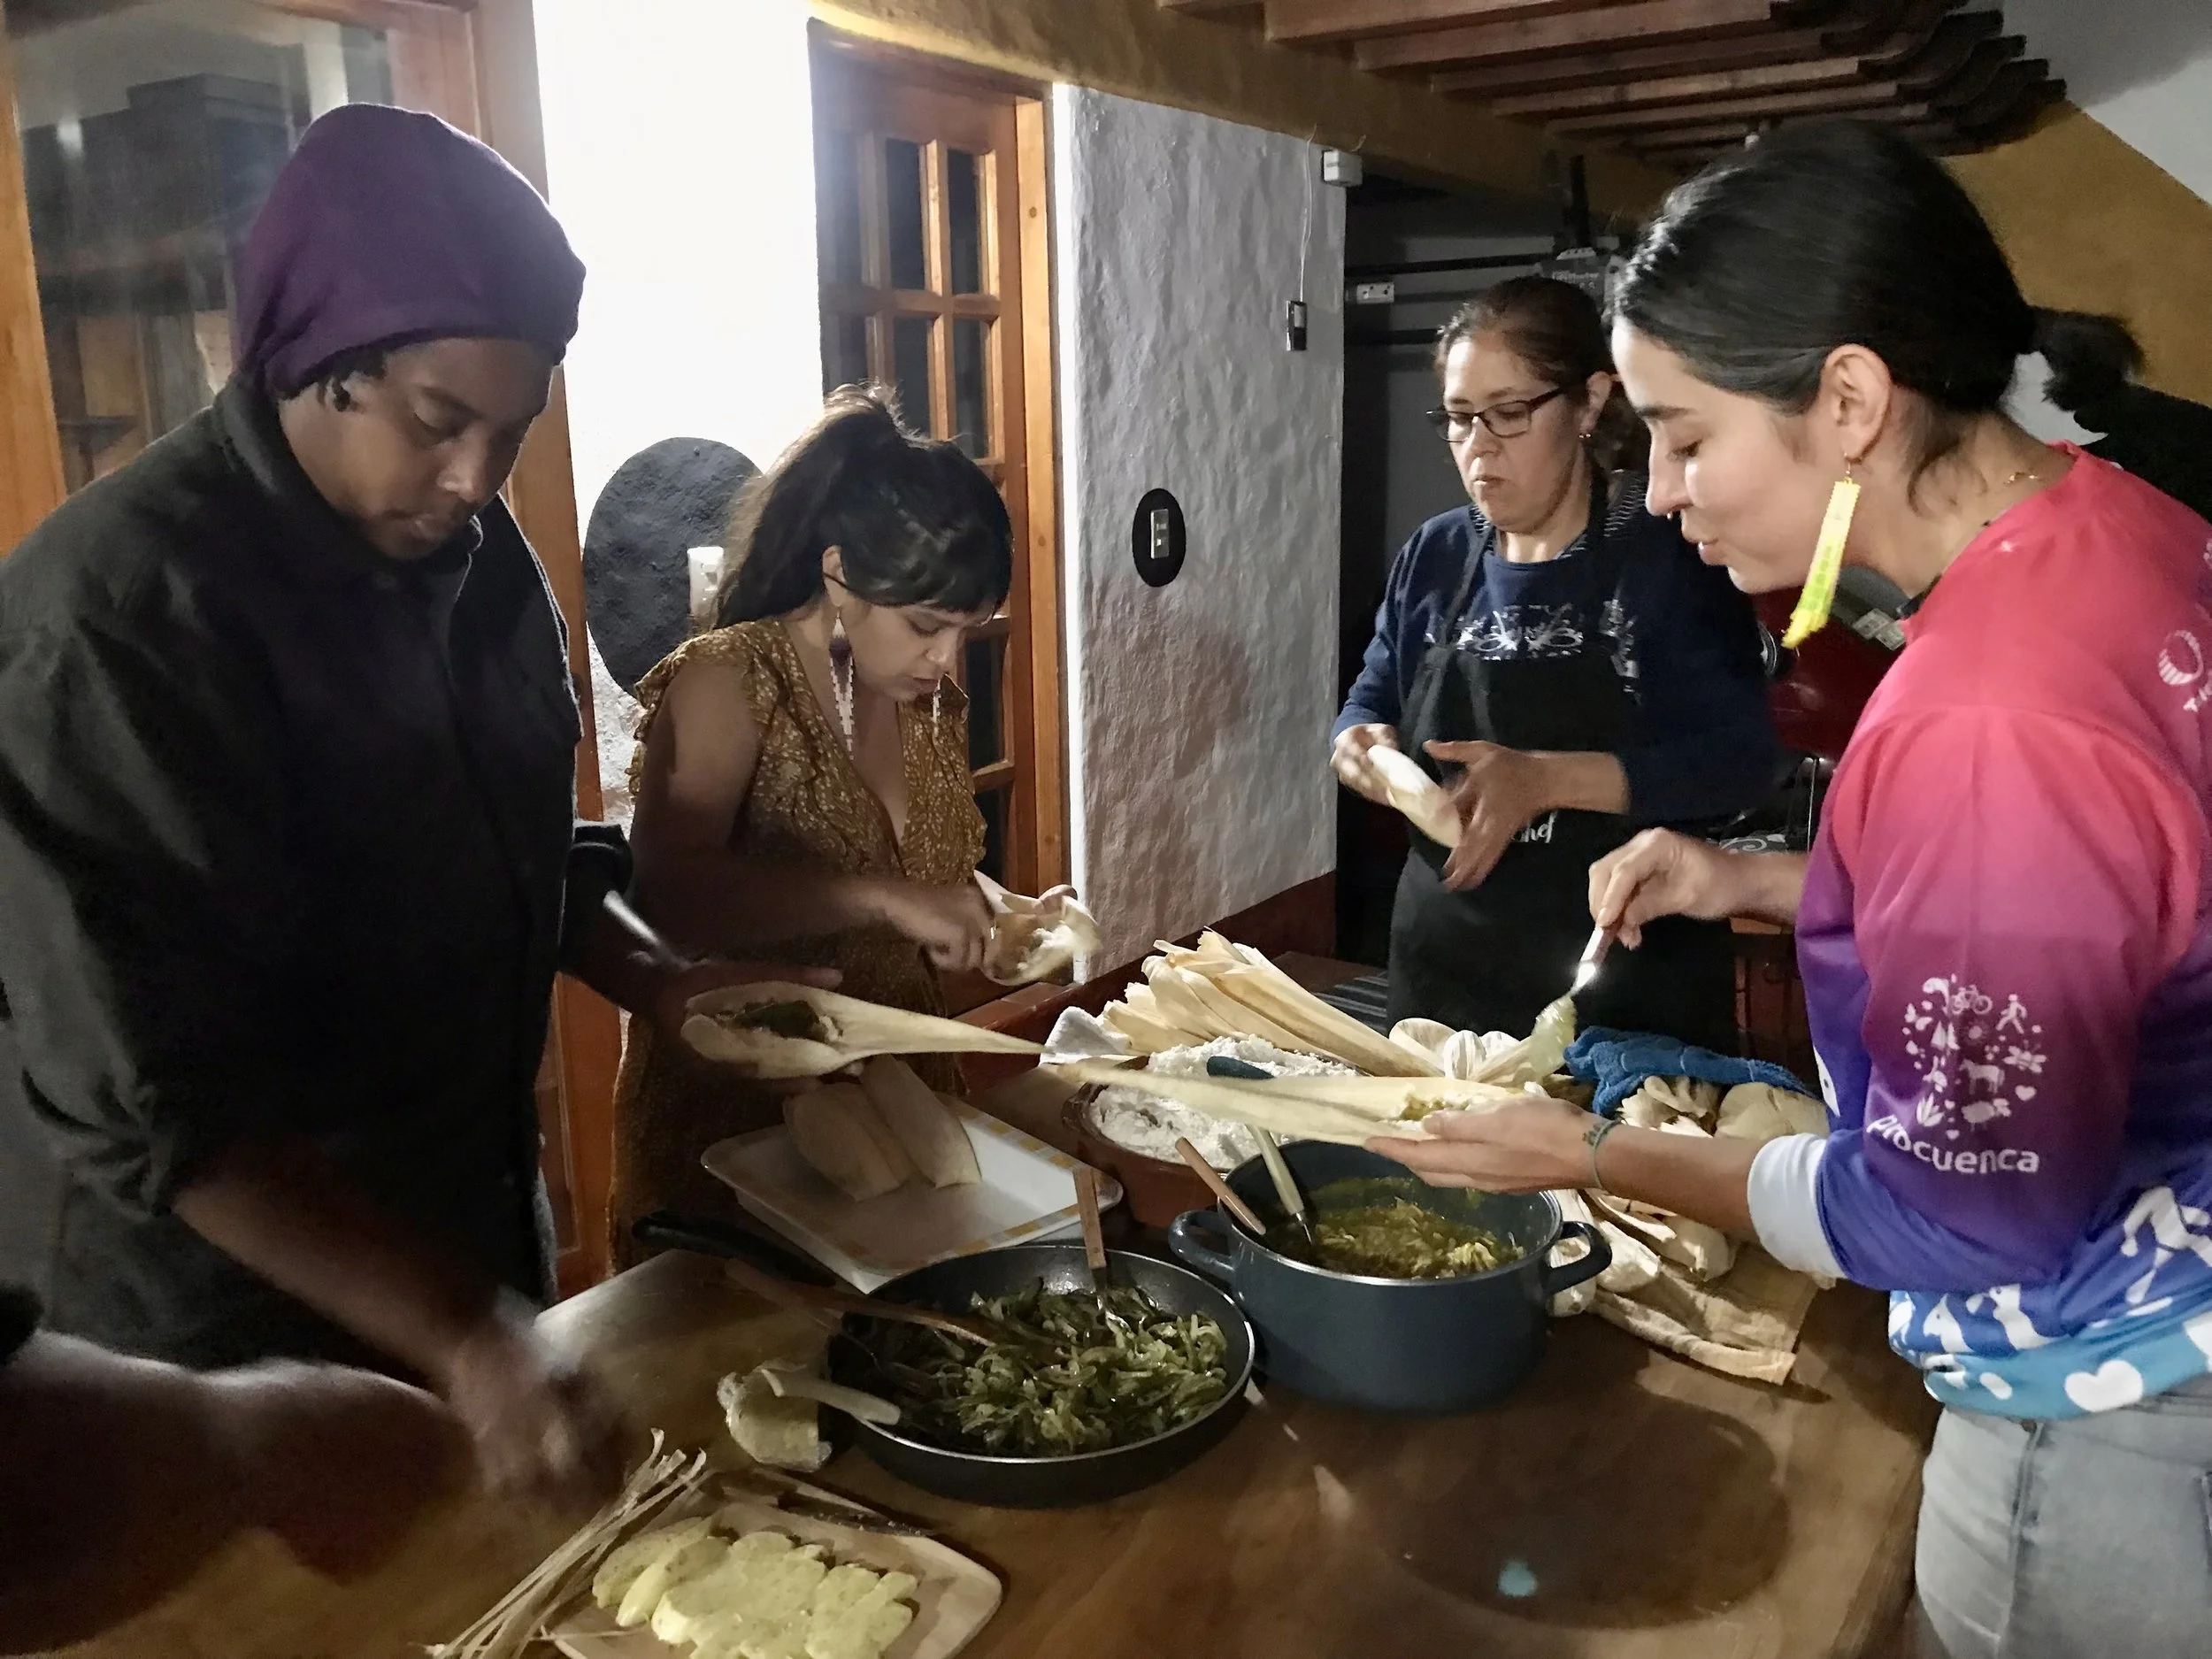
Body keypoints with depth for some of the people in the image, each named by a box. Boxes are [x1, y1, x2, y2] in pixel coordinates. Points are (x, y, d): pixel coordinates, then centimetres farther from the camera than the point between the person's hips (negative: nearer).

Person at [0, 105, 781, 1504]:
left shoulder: (472, 549, -2)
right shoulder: (116, 616, -25)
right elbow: (149, 1104, -27)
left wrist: (652, 977, -6)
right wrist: (463, 1343, -33)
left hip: (476, 1241, 7)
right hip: (240, 1325, -6)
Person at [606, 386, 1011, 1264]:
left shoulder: (933, 703, 5)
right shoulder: (727, 683, -17)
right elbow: (670, 892, -32)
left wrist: (1003, 922, 0)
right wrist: (884, 897, -36)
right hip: (731, 1120, -6)